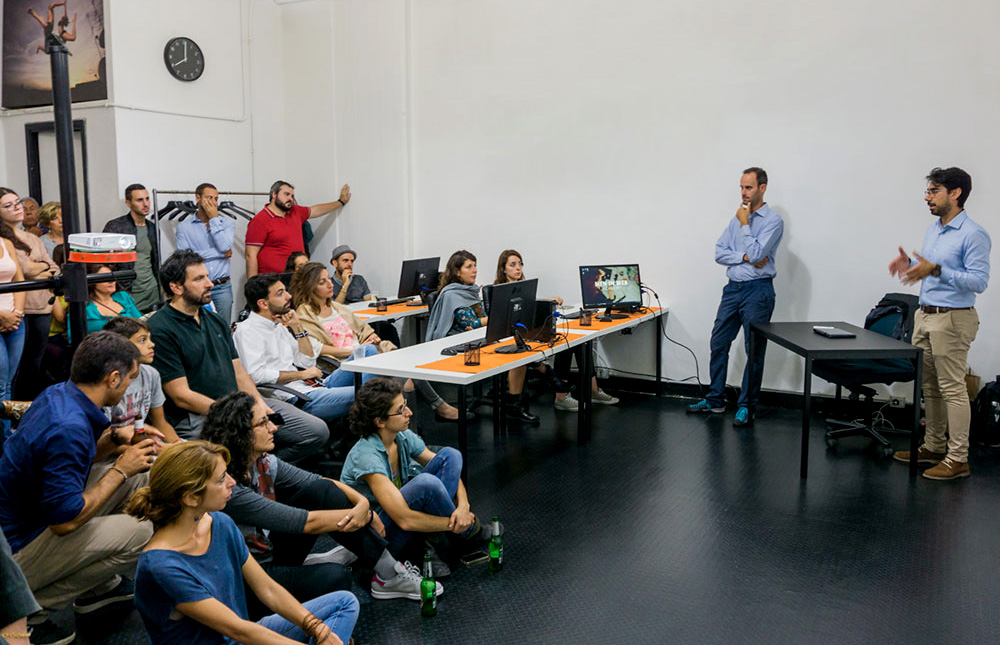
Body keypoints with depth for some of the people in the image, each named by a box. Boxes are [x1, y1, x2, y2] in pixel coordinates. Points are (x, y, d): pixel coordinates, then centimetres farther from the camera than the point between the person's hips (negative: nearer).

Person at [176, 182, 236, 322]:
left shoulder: (227, 222, 8)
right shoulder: (184, 226, 4)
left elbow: (225, 247, -10)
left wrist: (214, 219, -4)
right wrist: (221, 253, -8)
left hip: (222, 288, 1)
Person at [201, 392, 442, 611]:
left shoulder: (263, 463, -5)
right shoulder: (228, 488, -28)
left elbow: (323, 483, 1)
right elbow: (304, 522, -27)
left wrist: (363, 503, -16)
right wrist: (361, 514, -17)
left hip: (270, 553, 8)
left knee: (321, 490, -10)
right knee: (335, 577, -31)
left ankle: (389, 573, -6)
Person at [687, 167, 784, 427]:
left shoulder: (773, 220, -7)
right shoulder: (738, 218, 13)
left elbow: (756, 253, -19)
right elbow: (719, 253, 5)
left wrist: (744, 224, -9)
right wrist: (745, 257, -11)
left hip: (757, 290, -6)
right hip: (733, 288, 7)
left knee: (754, 351, 1)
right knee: (718, 344, 8)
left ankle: (746, 407, 11)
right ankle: (714, 400, 20)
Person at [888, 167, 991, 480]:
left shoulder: (973, 234, -14)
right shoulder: (933, 229, 14)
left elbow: (979, 281, -20)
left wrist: (935, 269, -28)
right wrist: (909, 263, 4)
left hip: (952, 319, -9)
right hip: (925, 315, 9)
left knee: (953, 389, -4)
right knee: (930, 387, 14)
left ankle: (957, 459, 3)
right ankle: (933, 447, 25)